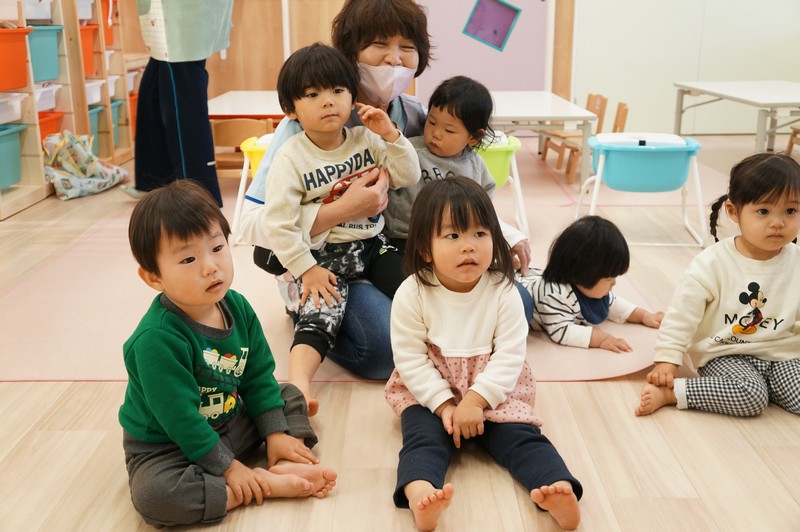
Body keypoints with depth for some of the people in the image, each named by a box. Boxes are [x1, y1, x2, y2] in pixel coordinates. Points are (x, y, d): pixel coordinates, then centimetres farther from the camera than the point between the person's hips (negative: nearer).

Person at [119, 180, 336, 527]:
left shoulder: (238, 307, -9)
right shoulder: (157, 339, -30)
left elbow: (259, 377, 1)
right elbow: (179, 417, -26)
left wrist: (276, 434, -4)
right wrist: (226, 466, -21)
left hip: (232, 422, 7)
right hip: (167, 445, -7)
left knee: (291, 396, 9)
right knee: (153, 494, -34)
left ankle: (286, 468, -17)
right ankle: (271, 484, -25)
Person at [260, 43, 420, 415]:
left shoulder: (367, 140, 5)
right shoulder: (290, 158, -10)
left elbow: (408, 178, 4)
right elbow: (277, 224, -13)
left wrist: (391, 136, -9)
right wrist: (306, 269, -15)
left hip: (373, 244, 5)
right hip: (323, 255, -5)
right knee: (320, 312, -27)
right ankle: (298, 386, -39)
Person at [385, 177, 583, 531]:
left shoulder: (503, 290, -8)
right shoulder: (412, 294, -10)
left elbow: (510, 355, -11)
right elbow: (410, 358, -11)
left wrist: (476, 400, -22)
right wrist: (444, 404, -20)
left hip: (493, 389, 1)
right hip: (428, 393, -1)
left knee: (520, 434, -21)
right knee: (424, 435, -27)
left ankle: (558, 489, -40)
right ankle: (419, 491, -53)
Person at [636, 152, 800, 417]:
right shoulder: (713, 263, -13)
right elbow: (683, 313, -11)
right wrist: (667, 359, -14)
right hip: (724, 355, -4)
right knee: (750, 397, -30)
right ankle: (668, 392, -19)